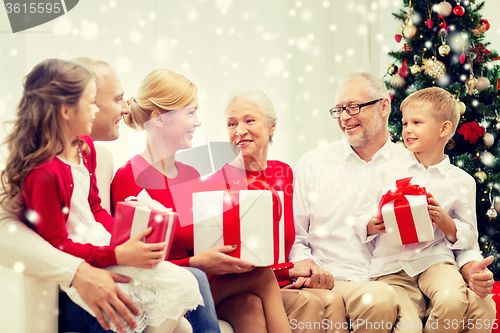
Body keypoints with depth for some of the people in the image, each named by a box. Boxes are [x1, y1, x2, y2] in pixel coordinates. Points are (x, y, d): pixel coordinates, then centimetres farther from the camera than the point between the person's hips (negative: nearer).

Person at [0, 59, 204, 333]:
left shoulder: (84, 147, 6)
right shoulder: (44, 173, -24)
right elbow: (57, 247, -21)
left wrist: (129, 237, -2)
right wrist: (119, 255, -23)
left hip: (102, 243, 9)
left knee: (184, 285, -3)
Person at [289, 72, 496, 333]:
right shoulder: (313, 164, 10)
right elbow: (293, 236, 11)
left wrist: (470, 267, -9)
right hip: (339, 283, -2)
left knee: (480, 305, -24)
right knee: (379, 298, -38)